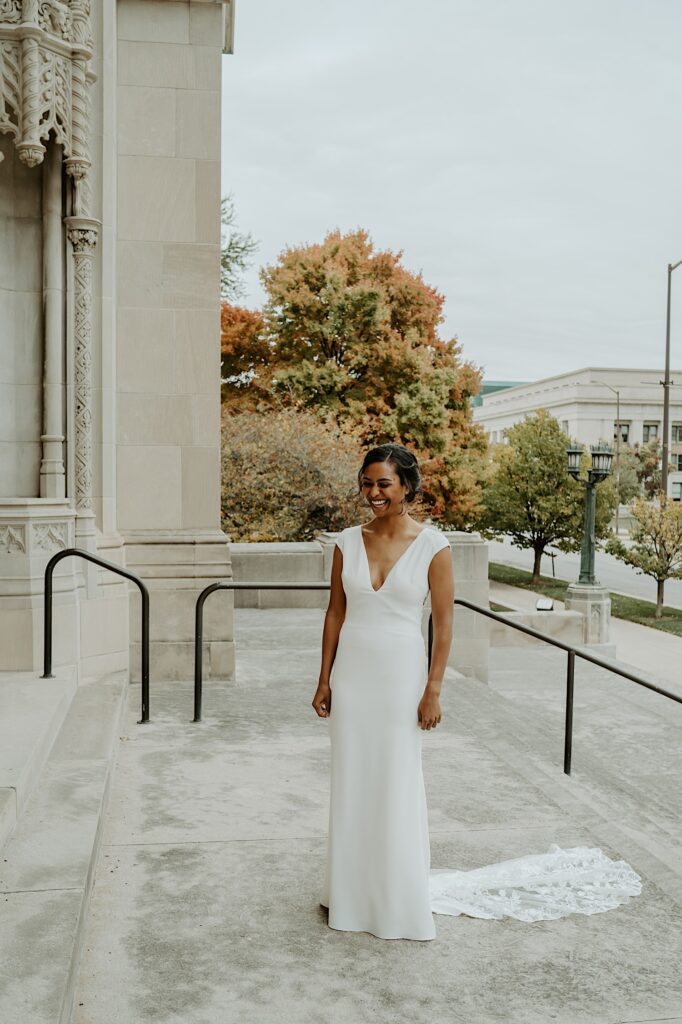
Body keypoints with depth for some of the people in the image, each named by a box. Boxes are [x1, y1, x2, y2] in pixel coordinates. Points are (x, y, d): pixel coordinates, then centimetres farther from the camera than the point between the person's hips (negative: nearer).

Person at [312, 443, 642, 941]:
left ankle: (401, 897, 26)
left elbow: (443, 624, -7)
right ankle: (351, 891, 30)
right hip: (351, 674, 4)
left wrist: (433, 691, -9)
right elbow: (335, 612, 6)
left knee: (397, 785, 6)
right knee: (351, 782, 12)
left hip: (400, 676, -3)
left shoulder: (433, 545, -9)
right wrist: (325, 679, 6)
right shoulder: (348, 541, 0)